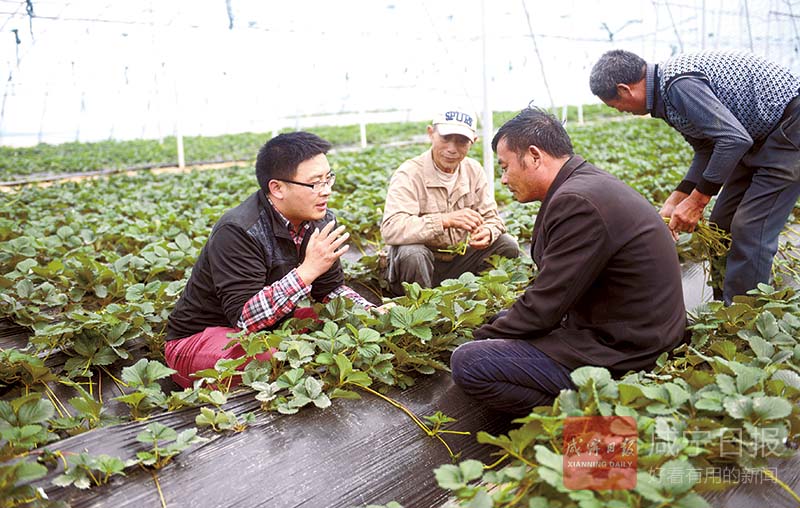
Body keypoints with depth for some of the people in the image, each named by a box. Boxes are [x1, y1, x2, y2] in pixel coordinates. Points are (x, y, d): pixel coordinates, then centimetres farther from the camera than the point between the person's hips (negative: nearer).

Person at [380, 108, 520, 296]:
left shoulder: (474, 170, 0)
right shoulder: (409, 174, -18)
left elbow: (492, 218, 4)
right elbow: (390, 229, -32)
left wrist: (487, 233, -23)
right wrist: (445, 220, -41)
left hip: (458, 261, 5)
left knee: (507, 245, -8)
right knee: (412, 254, -36)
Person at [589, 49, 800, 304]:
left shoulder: (679, 83, -27)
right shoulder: (669, 81, 5)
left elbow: (734, 139, -32)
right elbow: (707, 149, 9)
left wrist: (697, 200, -23)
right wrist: (674, 202, 2)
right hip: (760, 134, 10)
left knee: (750, 230, -12)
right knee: (722, 223, 10)